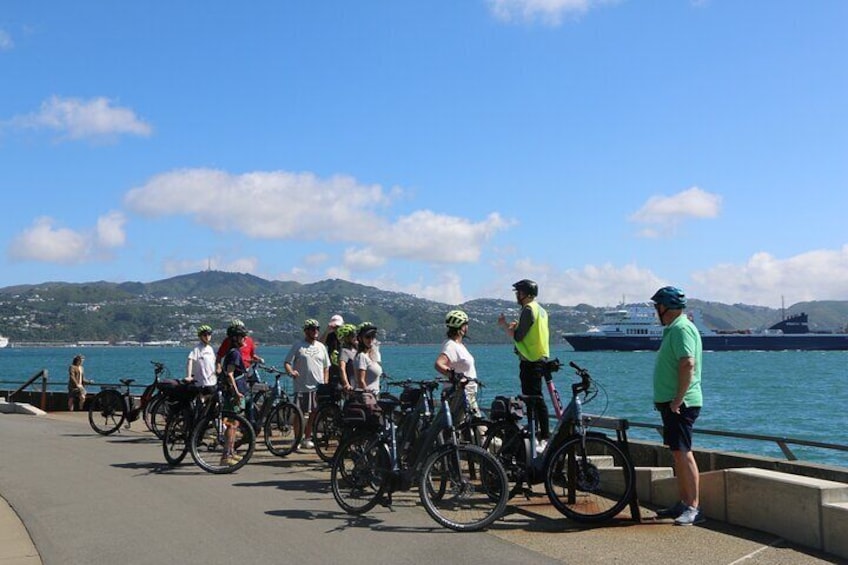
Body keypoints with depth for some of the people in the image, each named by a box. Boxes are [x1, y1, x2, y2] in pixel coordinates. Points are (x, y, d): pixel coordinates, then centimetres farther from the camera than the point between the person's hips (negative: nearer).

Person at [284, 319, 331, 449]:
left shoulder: (321, 347, 12)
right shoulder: (298, 346, -1)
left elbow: (326, 367, 17)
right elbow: (287, 362, -4)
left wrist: (326, 383, 7)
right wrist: (291, 371, -24)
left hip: (318, 387, 4)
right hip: (301, 386, -4)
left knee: (314, 414, 5)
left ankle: (307, 438, 17)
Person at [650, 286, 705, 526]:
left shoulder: (682, 329, -15)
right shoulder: (673, 329, 18)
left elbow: (688, 364, -25)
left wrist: (678, 399, -25)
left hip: (680, 404, -11)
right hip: (671, 401, 11)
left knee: (682, 453, -11)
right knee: (678, 453, 14)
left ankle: (694, 508, -8)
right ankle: (683, 503, 22)